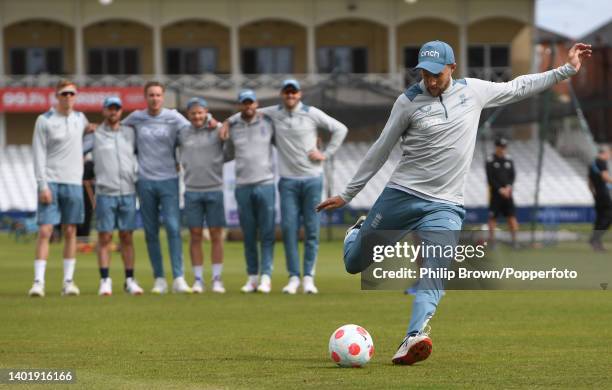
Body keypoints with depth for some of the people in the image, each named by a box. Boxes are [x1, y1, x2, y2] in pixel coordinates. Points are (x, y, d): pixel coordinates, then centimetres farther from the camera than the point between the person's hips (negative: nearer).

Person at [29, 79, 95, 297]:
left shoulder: (80, 118, 10)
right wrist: (43, 185, -12)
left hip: (73, 183, 4)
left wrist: (95, 127, 12)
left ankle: (68, 281, 8)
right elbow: (39, 155, -5)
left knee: (70, 232, 4)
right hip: (50, 181, -4)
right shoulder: (44, 121, -2)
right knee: (44, 231, -9)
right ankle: (38, 281, -9)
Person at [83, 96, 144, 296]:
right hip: (105, 193, -2)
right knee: (105, 237, -3)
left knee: (127, 237, 4)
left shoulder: (130, 133, 12)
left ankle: (130, 280, 7)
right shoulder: (94, 135, 4)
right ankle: (105, 281, -2)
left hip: (128, 192, 2)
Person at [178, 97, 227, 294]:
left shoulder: (218, 131, 0)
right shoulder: (182, 133, 6)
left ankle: (217, 279, 6)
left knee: (216, 235, 1)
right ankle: (198, 279, 8)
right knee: (195, 235, 2)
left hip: (215, 190, -1)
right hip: (192, 191, 1)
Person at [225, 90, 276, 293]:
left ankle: (266, 277, -6)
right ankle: (252, 278, 10)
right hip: (243, 186, 2)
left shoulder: (268, 123, 2)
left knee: (267, 235, -4)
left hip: (265, 184, -2)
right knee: (249, 236, 5)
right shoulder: (232, 127, 7)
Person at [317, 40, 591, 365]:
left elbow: (517, 88, 18)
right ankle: (357, 232, 45)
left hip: (445, 206, 1)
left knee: (434, 275, -23)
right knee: (354, 264, 9)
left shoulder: (473, 91, 5)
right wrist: (347, 194, 7)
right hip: (400, 196, -1)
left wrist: (567, 69, 14)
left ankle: (414, 338, -39)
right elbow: (380, 150, 4)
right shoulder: (409, 101, -3)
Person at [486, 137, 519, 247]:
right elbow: (490, 178, -9)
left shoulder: (509, 160, 11)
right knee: (492, 217, -2)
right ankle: (491, 240, 2)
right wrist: (500, 189, -16)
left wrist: (508, 187, -10)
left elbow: (513, 175, 7)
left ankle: (514, 240, 1)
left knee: (512, 216, -1)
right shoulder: (490, 161, -3)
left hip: (507, 192, 4)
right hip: (495, 193, -4)